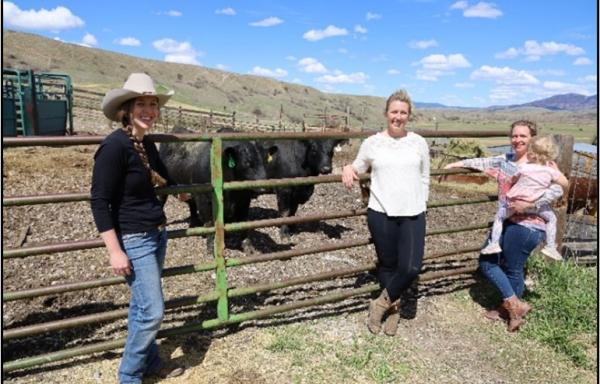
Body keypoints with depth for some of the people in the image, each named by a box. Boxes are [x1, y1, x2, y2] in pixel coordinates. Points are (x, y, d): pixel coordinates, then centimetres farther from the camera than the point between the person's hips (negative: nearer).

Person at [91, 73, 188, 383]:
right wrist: (115, 251, -21)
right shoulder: (114, 146, -19)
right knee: (152, 312, -3)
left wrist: (177, 191, 46)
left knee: (141, 306, 20)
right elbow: (99, 201, -19)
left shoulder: (147, 144, 5)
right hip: (134, 240, -8)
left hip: (157, 234, 8)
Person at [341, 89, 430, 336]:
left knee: (411, 267, -9)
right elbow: (358, 167, 14)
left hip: (413, 215, 1)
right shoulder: (372, 143, 1)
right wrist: (348, 169, -9)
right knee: (387, 264, 10)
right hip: (381, 213, -1)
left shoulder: (419, 143, 5)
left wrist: (421, 205, 9)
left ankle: (381, 304, 15)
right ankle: (393, 307, 33)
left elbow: (424, 179, 13)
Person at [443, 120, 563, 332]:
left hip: (527, 225, -8)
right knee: (487, 261, 11)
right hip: (506, 221, 8)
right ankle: (514, 305, 24)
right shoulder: (505, 160, 10)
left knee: (513, 269, 4)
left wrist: (530, 204, -27)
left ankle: (512, 306, 26)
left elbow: (557, 189, -20)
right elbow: (483, 163, 20)